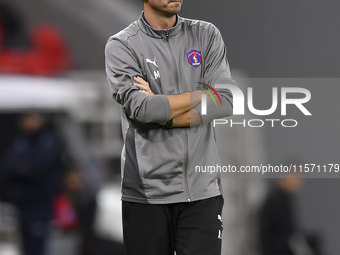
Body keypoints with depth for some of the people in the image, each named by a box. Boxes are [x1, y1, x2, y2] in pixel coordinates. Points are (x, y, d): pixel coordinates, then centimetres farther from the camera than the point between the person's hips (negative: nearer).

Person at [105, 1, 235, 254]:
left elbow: (225, 104, -3)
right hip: (146, 192, -2)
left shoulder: (207, 35, 9)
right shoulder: (121, 46, 1)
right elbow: (140, 108, -15)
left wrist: (161, 114, -10)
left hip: (202, 189, 2)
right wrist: (206, 93, -5)